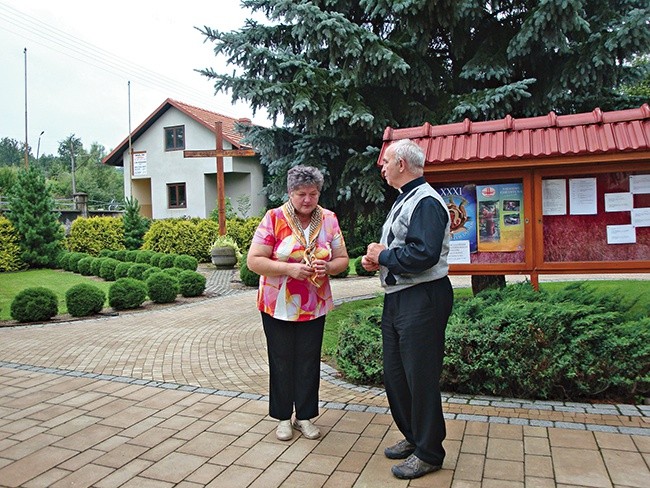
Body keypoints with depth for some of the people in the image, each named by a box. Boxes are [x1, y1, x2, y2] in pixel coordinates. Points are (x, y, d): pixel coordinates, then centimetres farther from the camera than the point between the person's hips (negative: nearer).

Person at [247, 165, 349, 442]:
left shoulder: (329, 220, 1)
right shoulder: (274, 219, -10)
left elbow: (342, 260, 6)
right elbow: (253, 261, -13)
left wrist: (327, 267, -17)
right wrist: (290, 268, -24)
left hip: (314, 306, 3)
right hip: (278, 306, -2)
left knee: (309, 361, 10)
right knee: (282, 361, 9)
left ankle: (305, 416, 27)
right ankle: (283, 417, 26)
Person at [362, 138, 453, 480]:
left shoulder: (426, 202, -16)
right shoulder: (403, 201, 17)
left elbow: (423, 255, -29)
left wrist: (384, 255, -14)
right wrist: (374, 259, 5)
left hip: (422, 300, -11)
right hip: (396, 298, 11)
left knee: (421, 378, 0)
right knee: (394, 374, 18)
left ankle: (428, 452, 18)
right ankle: (412, 436, 35)